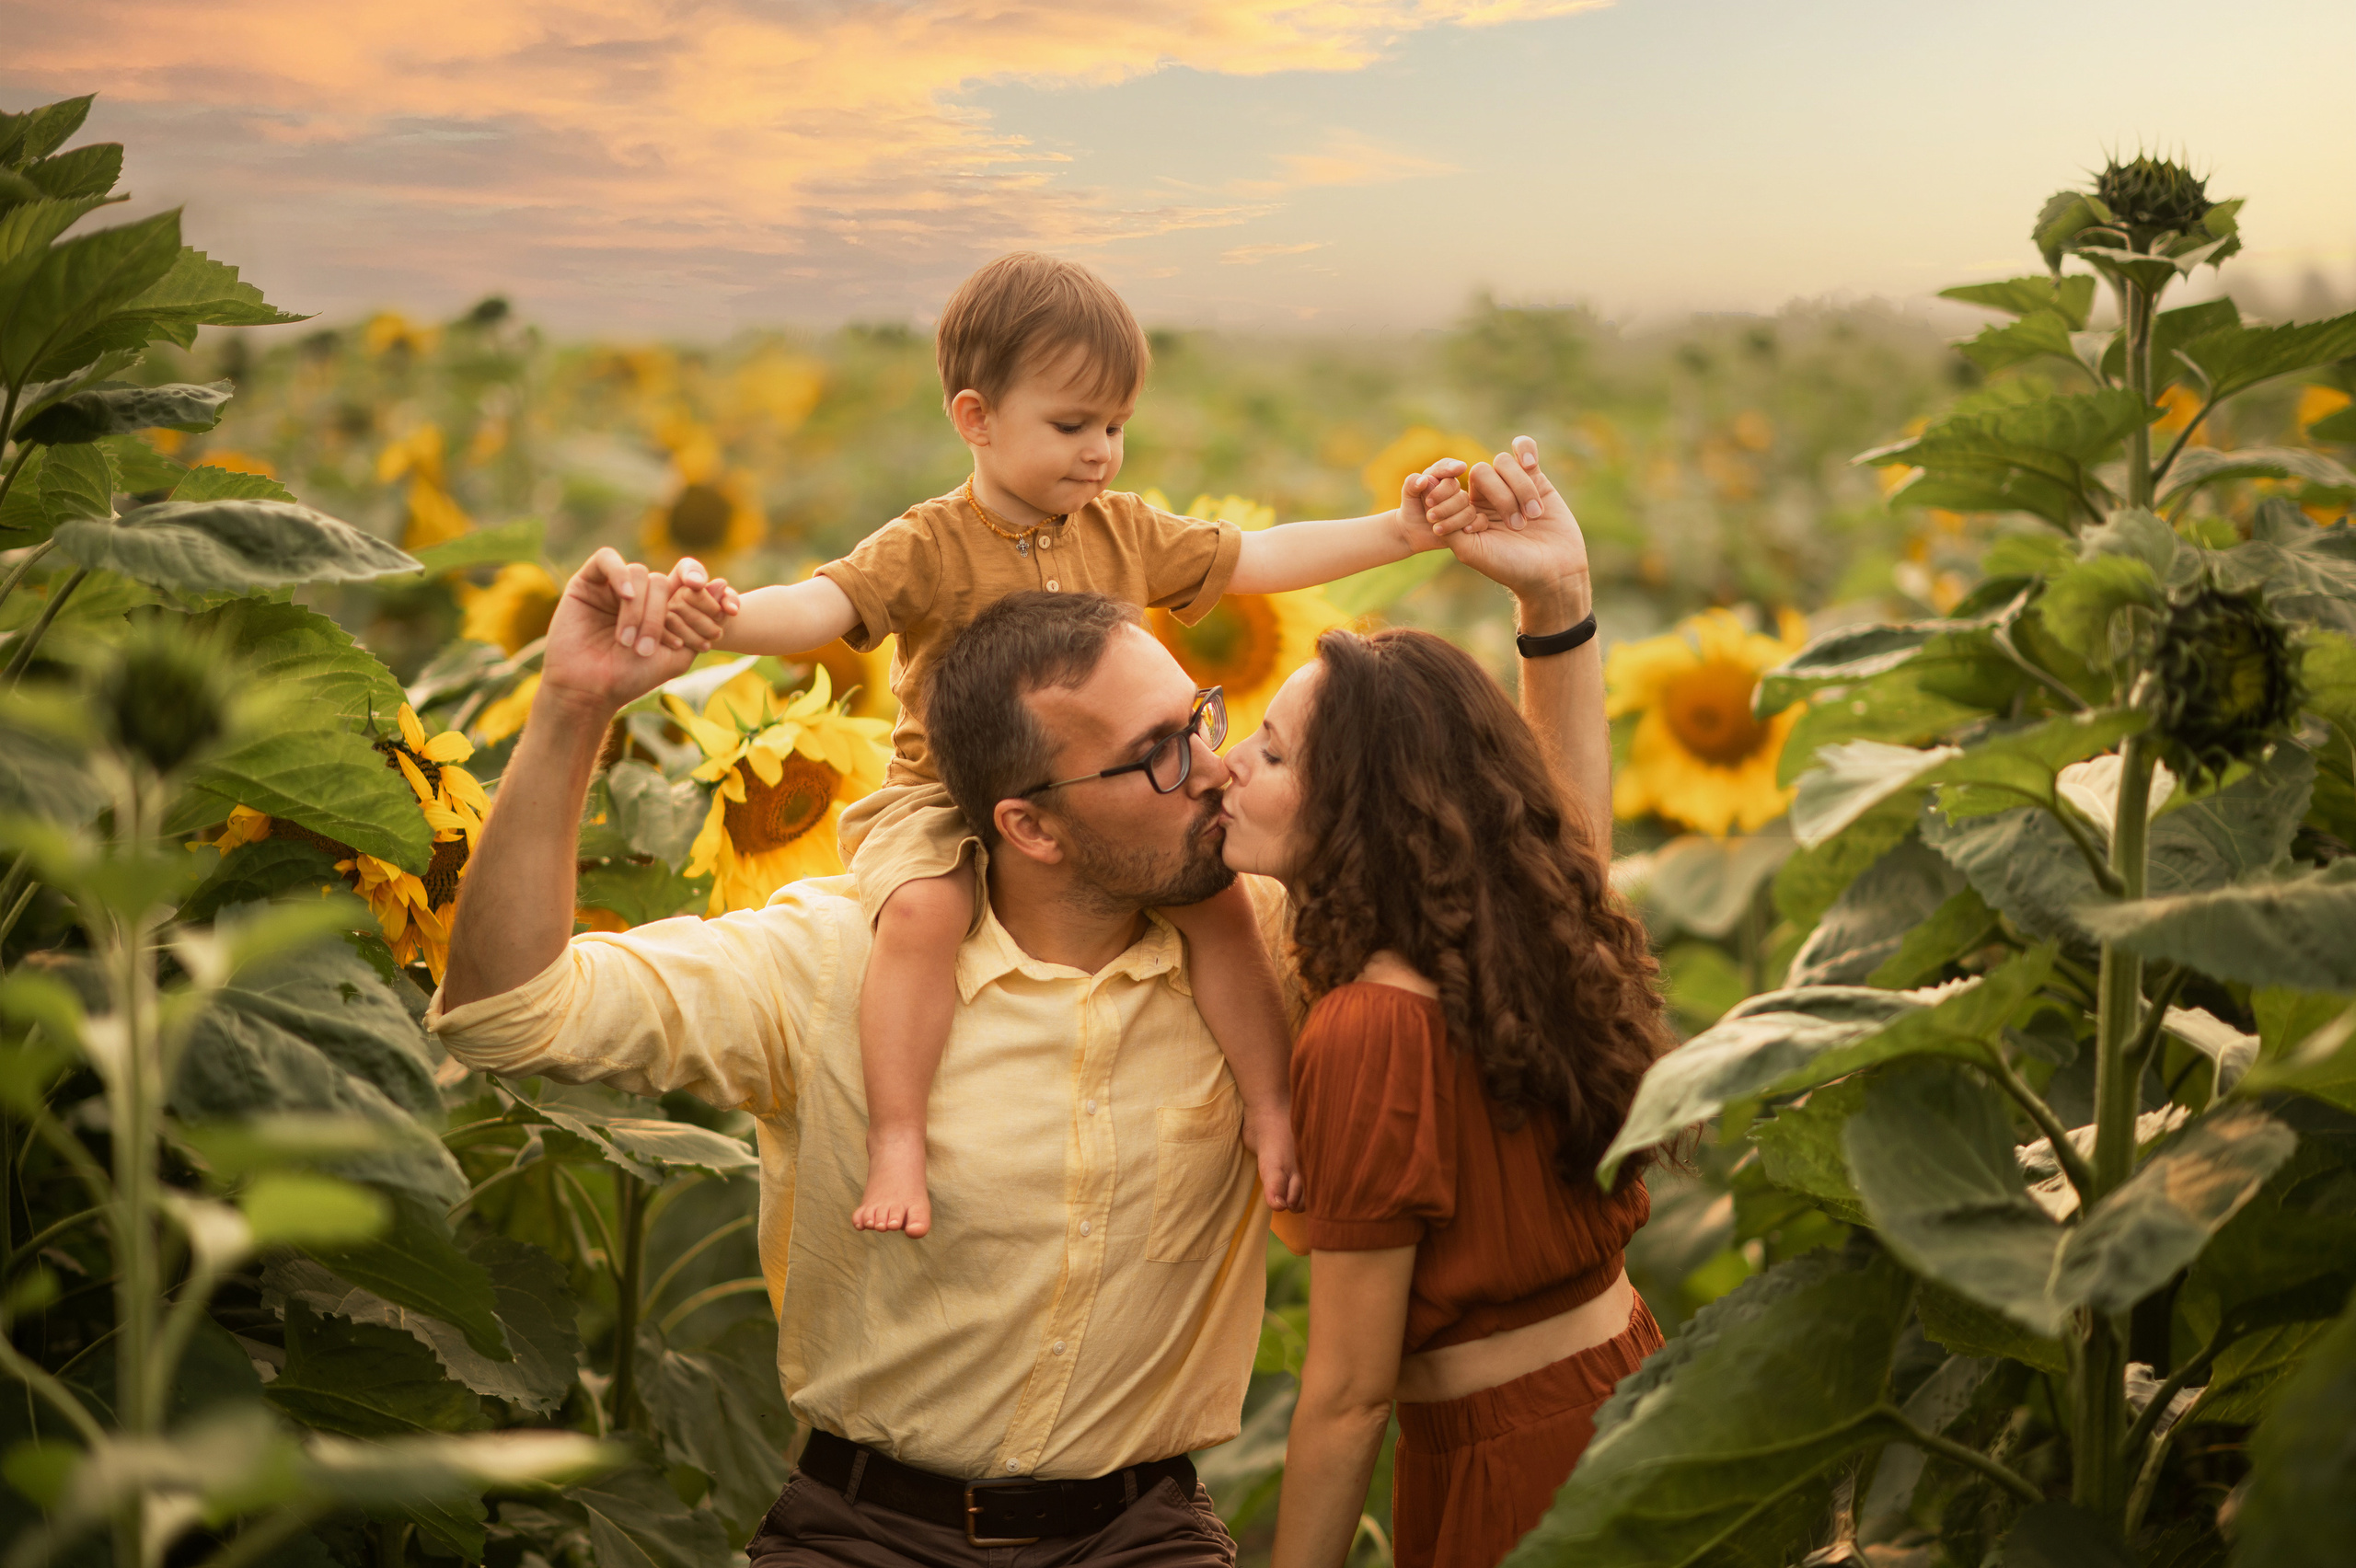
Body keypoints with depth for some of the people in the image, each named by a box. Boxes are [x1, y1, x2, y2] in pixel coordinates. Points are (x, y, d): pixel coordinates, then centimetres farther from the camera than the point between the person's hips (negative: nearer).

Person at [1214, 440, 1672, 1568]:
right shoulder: (1534, 927, -4)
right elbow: (1573, 775, 20)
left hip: (1509, 1472, -8)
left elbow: (1350, 1393, -21)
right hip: (1625, 1386, 8)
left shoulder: (1371, 1032, -25)